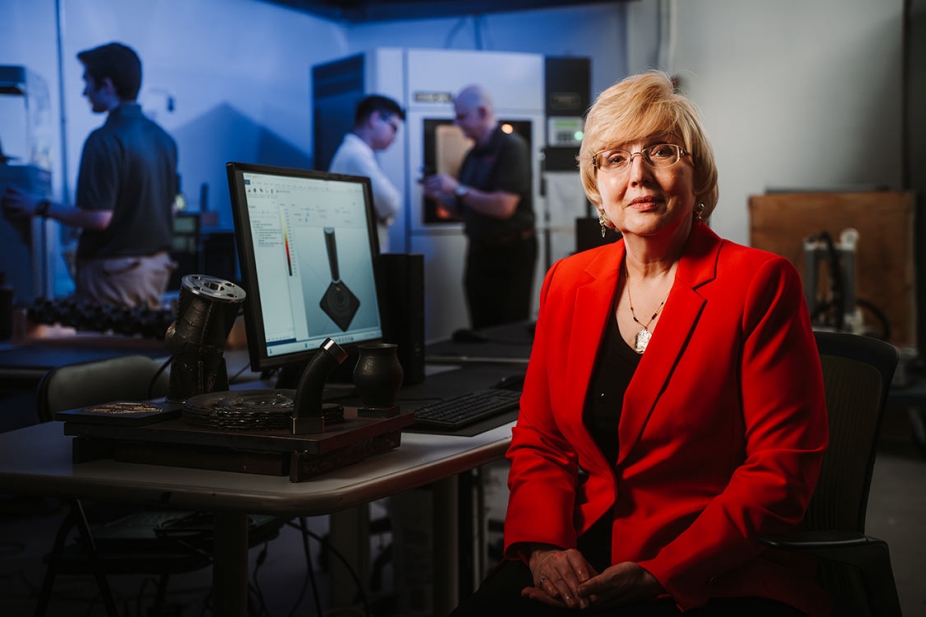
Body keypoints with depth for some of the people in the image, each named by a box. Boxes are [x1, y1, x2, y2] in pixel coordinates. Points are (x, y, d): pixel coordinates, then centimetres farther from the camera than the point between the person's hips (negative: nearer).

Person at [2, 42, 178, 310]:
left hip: (115, 270, -8)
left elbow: (98, 217, -21)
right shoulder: (162, 137, 7)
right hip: (157, 266, 8)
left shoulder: (106, 140, -18)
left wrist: (40, 207, -10)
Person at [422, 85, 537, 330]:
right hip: (480, 252, 8)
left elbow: (503, 206, -21)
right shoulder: (473, 155, 13)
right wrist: (438, 195, 0)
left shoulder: (511, 147, -11)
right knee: (481, 331, 11)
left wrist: (458, 189, -16)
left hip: (510, 253, -8)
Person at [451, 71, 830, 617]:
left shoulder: (758, 283, -4)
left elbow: (782, 469, -8)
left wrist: (658, 572, -16)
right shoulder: (567, 282, 12)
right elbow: (537, 442, 14)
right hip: (577, 563, 5)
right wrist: (544, 546, -6)